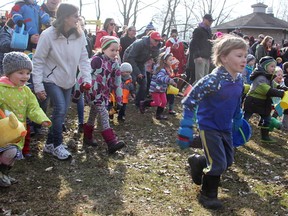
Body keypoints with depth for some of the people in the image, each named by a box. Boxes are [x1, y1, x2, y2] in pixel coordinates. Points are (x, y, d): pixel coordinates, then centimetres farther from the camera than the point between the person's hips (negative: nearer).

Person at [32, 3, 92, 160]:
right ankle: (57, 145, 3)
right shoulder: (48, 35, -20)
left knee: (62, 112, 9)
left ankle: (50, 144, 25)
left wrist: (87, 78, -12)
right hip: (51, 79, -5)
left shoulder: (79, 35, -9)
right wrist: (38, 86, -17)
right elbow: (38, 61, -15)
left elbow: (83, 58, -1)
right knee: (60, 109, -15)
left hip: (68, 81, 5)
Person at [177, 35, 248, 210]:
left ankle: (198, 162, 40)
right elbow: (190, 101, -26)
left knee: (228, 161, 16)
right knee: (218, 165, -4)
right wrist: (186, 129, -25)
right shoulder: (214, 79, -27)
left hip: (226, 128, 8)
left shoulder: (239, 80, -3)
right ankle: (208, 195, 22)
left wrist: (237, 122, 22)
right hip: (209, 127, -8)